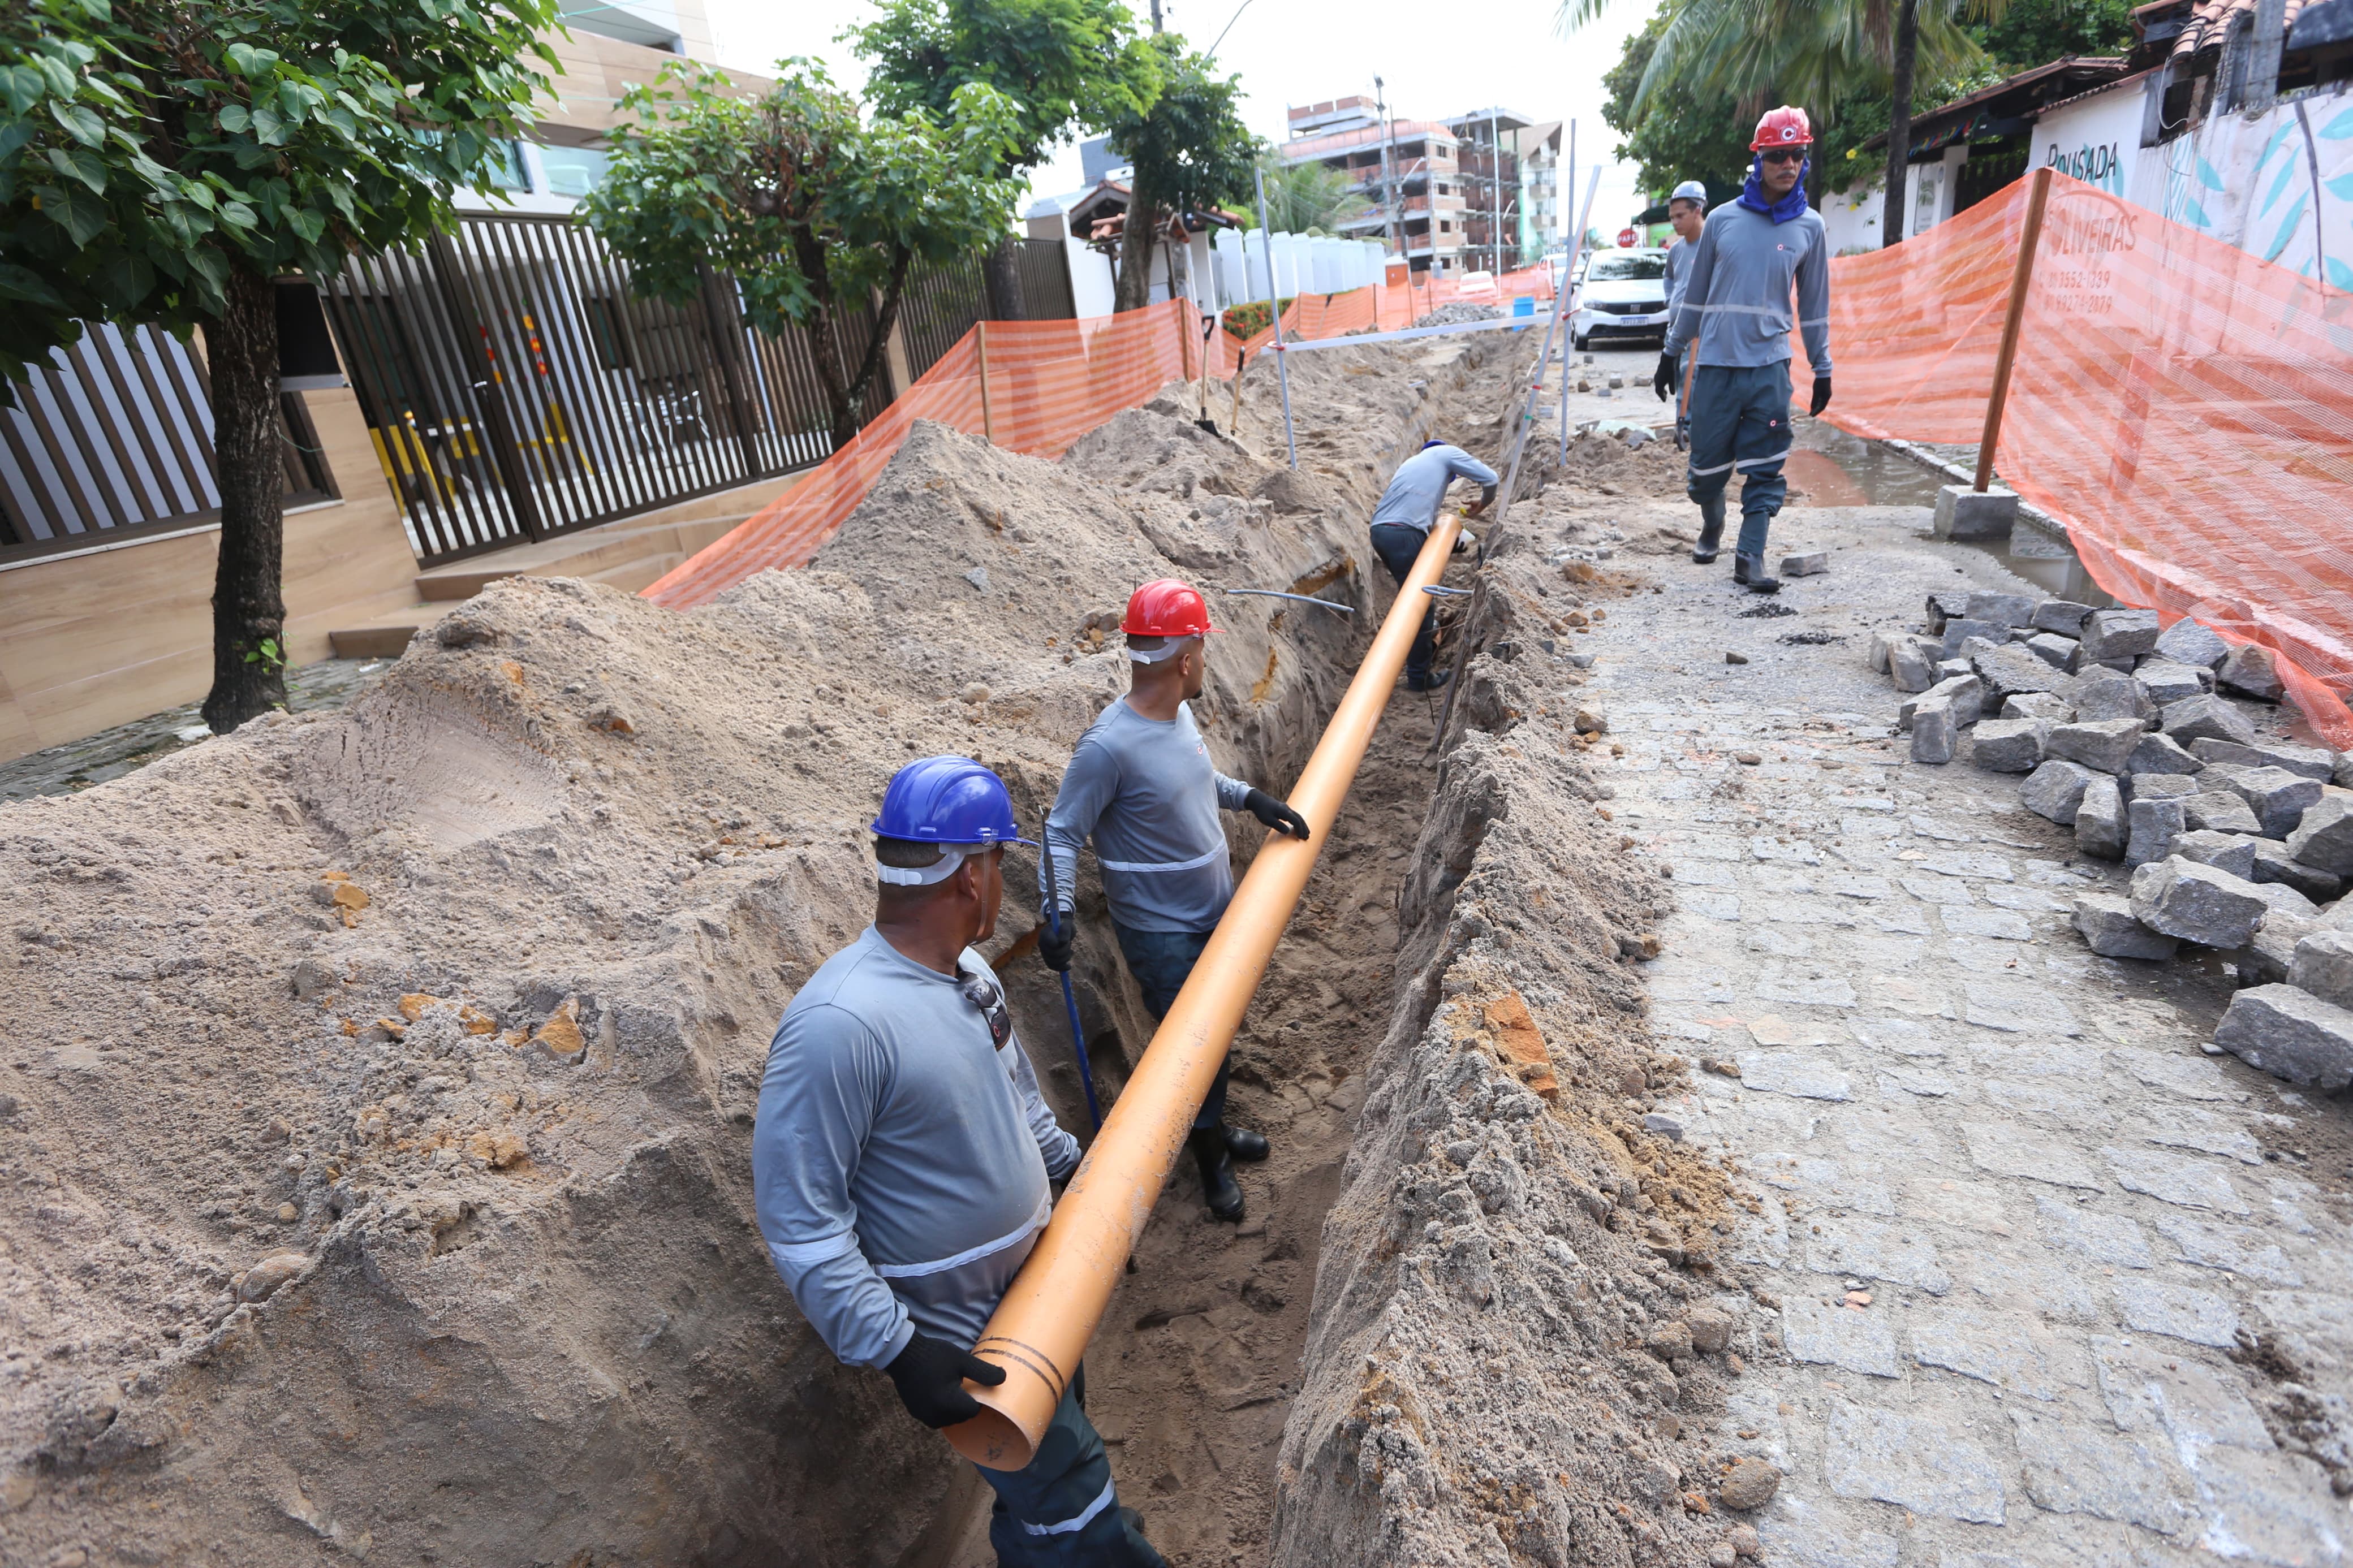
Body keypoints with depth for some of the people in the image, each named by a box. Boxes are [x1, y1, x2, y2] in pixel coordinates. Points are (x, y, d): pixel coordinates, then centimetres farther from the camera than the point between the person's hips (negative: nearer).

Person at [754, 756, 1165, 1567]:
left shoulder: (970, 971, -3)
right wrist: (897, 1352, -25)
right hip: (955, 1338, -8)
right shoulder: (840, 1022, -32)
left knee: (1061, 1432, 28)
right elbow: (799, 1219, -27)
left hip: (1038, 1277, 9)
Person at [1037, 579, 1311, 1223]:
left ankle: (1213, 1126, 47)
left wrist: (1250, 797, 8)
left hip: (1215, 911, 8)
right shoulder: (1109, 746, -27)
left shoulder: (1179, 713, -2)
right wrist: (1056, 912, -32)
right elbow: (1063, 833, -21)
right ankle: (1211, 1155, 31)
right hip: (1162, 933, -8)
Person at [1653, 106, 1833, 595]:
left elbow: (1814, 303, 12)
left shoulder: (1810, 227, 7)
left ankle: (1750, 556, -3)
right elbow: (1695, 292, 12)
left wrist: (1822, 369, 11)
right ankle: (1712, 525, 32)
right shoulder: (1722, 219, 5)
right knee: (1708, 460, 5)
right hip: (1715, 362, 0)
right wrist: (1671, 353, 11)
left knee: (1765, 469, -5)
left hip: (1770, 366, 0)